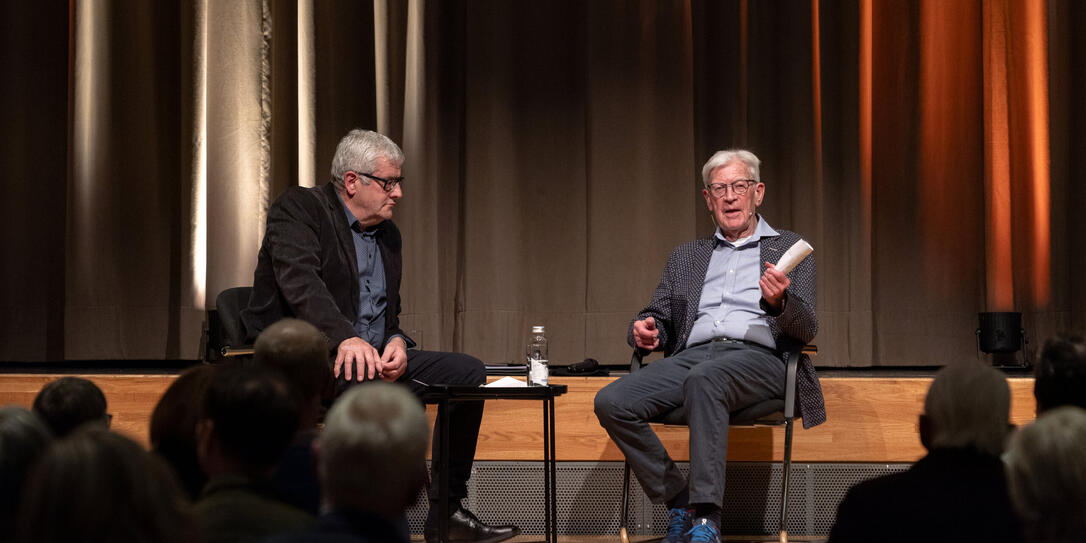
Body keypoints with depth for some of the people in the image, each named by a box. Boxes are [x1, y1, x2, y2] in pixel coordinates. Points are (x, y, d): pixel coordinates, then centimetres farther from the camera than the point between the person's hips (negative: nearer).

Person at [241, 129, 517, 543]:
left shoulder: (388, 235, 19)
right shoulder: (298, 209, -5)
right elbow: (300, 282, -23)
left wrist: (396, 342, -4)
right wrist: (345, 338, -39)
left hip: (374, 357, 8)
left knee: (468, 370, -4)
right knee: (362, 370, -37)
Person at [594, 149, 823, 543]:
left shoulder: (789, 250, 17)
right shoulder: (686, 257, 27)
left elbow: (806, 329, 6)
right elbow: (659, 318, 25)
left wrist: (779, 301, -18)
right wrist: (645, 330, -1)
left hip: (759, 358, -4)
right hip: (693, 355, 4)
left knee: (703, 380, -40)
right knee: (611, 403, -23)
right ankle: (679, 503, -11)